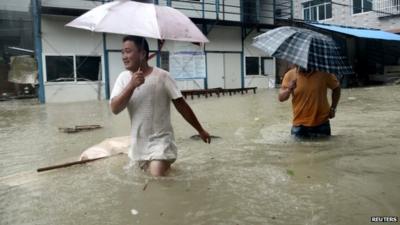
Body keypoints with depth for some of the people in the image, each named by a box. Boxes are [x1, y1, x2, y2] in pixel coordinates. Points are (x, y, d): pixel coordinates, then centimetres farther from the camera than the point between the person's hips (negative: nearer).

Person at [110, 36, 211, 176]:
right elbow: (115, 109, -13)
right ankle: (165, 164, 44)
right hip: (139, 144, 5)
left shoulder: (162, 76, -14)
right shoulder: (123, 78, -3)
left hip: (161, 141, -4)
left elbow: (181, 105, -7)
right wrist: (131, 85, -26)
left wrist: (200, 130, -2)